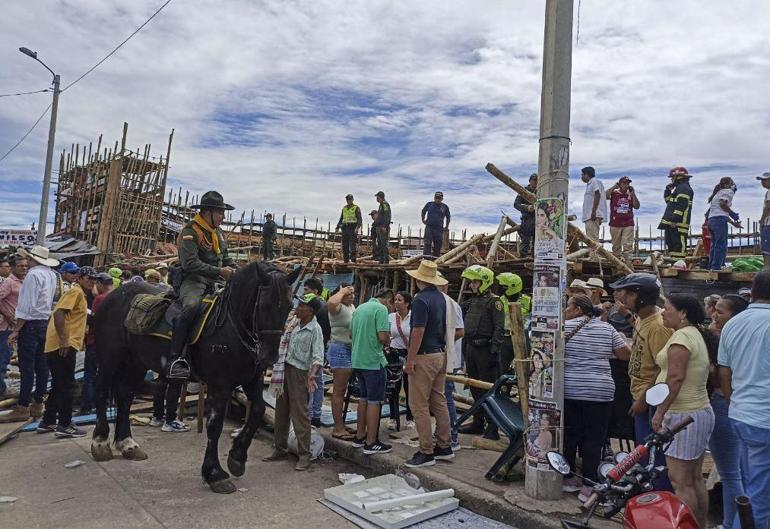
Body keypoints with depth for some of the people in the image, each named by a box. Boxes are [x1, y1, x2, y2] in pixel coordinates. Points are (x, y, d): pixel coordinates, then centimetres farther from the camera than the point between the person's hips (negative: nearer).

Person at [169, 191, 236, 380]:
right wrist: (219, 271, -20)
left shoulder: (219, 234, 19)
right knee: (191, 306, -36)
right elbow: (191, 264, -18)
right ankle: (175, 359, -35)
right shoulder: (190, 231, -7)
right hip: (193, 280, -8)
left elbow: (227, 259, 25)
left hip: (215, 282, 8)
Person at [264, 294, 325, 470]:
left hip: (299, 372, -7)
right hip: (284, 369, 7)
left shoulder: (315, 329, -14)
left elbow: (318, 356, -21)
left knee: (299, 413, -5)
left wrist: (312, 374, -34)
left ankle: (304, 455, 4)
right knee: (281, 411, 14)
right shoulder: (294, 321, 6)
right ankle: (281, 449, 27)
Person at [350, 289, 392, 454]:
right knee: (374, 401, 0)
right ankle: (371, 443, 6)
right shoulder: (381, 308, -12)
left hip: (357, 360, 8)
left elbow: (351, 334, 17)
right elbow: (383, 336, -20)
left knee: (364, 398, 19)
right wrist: (388, 342, 0)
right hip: (373, 360, -8)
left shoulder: (359, 308, 12)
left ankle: (360, 436, 27)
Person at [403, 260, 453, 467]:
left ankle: (426, 453, 2)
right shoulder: (441, 298, 10)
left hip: (425, 357, -9)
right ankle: (444, 447, 22)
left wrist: (410, 360, -17)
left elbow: (418, 332, -21)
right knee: (439, 402, 14)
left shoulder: (421, 299, -16)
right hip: (441, 355, 9)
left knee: (419, 405, -2)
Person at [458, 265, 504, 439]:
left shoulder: (494, 302, -9)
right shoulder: (471, 302, 15)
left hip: (485, 350, -8)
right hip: (471, 349, 8)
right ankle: (478, 423, 25)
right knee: (475, 388, 14)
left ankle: (492, 428, 3)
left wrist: (494, 352, -21)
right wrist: (465, 349, 16)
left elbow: (498, 329, -16)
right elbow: (465, 327, 21)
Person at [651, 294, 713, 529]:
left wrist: (660, 412, -18)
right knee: (696, 478, 17)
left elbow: (675, 377, -22)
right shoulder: (696, 334, 16)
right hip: (702, 411, 11)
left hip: (683, 415, -11)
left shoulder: (681, 336, -16)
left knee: (680, 482, -4)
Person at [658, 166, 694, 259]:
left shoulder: (684, 188, -9)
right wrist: (668, 189, 22)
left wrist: (675, 220, -25)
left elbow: (681, 206, -20)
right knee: (671, 246, 15)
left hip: (678, 224, -11)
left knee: (678, 246, -15)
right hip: (672, 224, 11)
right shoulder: (680, 188, 25)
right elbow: (668, 200, 36)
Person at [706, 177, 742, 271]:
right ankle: (716, 268, -14)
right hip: (720, 220, -9)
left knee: (714, 245, 11)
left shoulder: (718, 193, 29)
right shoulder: (728, 191, 3)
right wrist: (733, 214, -4)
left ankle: (711, 268, 11)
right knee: (721, 246, -9)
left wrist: (733, 223, 29)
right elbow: (723, 204, -15)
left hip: (711, 220, 9)